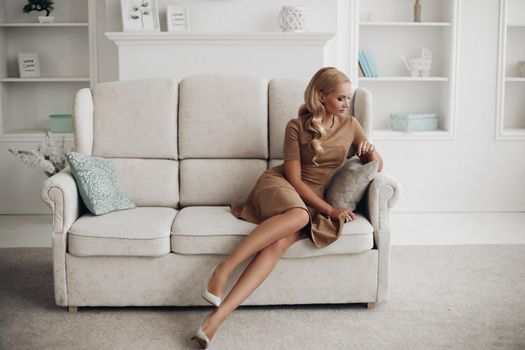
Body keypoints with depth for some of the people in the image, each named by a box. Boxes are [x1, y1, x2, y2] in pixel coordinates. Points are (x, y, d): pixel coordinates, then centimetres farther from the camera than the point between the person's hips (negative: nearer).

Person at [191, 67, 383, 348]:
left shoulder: (351, 125, 10)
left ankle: (217, 317, -43)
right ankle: (225, 268, -38)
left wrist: (371, 152, -10)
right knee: (300, 216, -41)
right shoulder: (296, 126, -2)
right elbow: (294, 178, -8)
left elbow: (377, 167, 14)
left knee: (281, 242, -32)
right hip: (279, 185, -2)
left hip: (312, 199, 2)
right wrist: (329, 210, -17)